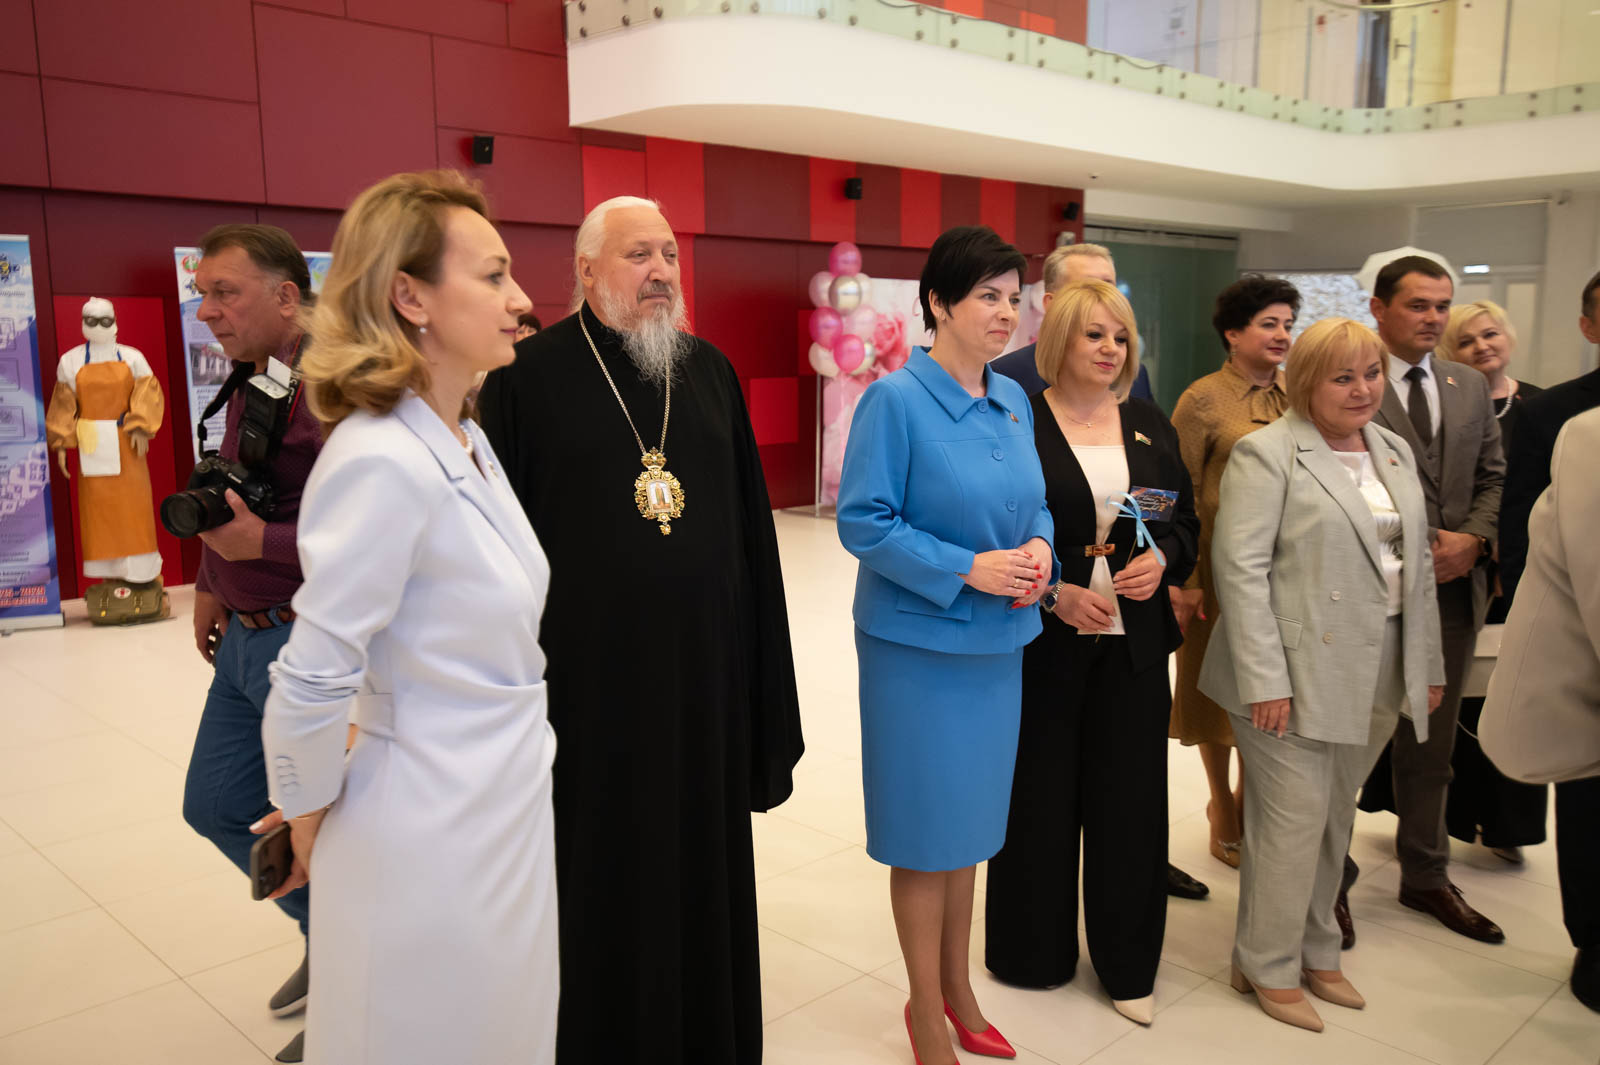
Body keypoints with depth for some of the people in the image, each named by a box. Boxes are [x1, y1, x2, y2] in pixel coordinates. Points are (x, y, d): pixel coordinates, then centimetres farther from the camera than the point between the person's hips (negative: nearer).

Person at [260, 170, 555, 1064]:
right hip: (435, 837, -8)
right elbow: (312, 682, -23)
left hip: (510, 812, 8)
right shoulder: (384, 461, -25)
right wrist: (310, 819, -7)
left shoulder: (468, 440, 3)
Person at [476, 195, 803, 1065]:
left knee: (701, 856, 16)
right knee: (598, 870, 10)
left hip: (702, 666, 4)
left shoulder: (710, 371, 7)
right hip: (588, 668, -4)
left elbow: (750, 525, 9)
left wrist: (762, 660, 7)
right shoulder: (530, 374, -5)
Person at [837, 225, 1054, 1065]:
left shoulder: (1014, 401, 5)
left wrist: (1039, 549, -7)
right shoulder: (894, 399, -14)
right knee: (927, 827, 6)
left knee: (972, 817, 18)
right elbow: (862, 521, -16)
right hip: (919, 642, -6)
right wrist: (967, 568, -22)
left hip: (997, 640, 7)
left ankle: (957, 990, 37)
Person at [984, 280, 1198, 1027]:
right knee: (1040, 793, 8)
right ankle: (1034, 950, 28)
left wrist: (1162, 558, -7)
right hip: (1043, 641, -4)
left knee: (1129, 794, 9)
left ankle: (1128, 963, 26)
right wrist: (1054, 594, -16)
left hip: (1134, 642, 4)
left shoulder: (1150, 426, 9)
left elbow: (1187, 521, 14)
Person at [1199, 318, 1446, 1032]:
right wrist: (1265, 679, -19)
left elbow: (1418, 563, 17)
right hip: (1298, 672, -6)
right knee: (1294, 818, -1)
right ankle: (1268, 968, 16)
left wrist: (1428, 666, 13)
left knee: (1335, 818, 15)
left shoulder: (1395, 452, 14)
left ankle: (1316, 953, 30)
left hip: (1378, 678, 7)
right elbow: (1240, 568, -15)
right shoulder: (1267, 453, -9)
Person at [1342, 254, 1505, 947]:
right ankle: (1333, 880, 22)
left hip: (1452, 590, 6)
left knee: (1431, 746, 17)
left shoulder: (1471, 388, 12)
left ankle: (1426, 878, 33)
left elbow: (1493, 478, 13)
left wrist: (1471, 539, -5)